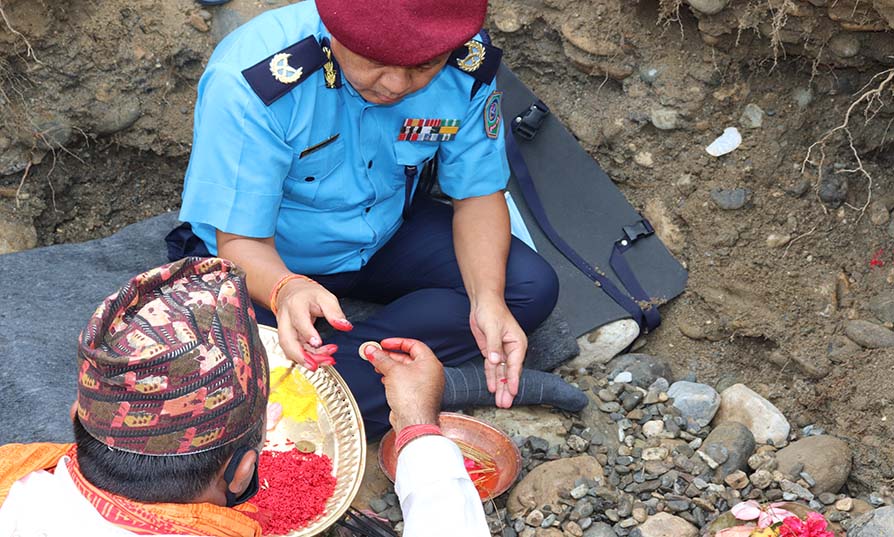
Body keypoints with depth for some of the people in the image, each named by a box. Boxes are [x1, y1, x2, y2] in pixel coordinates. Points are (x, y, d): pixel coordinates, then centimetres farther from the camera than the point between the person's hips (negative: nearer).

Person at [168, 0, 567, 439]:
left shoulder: (468, 65, -20)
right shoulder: (249, 84, -33)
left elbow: (477, 195, -9)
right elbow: (241, 239, -27)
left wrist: (488, 299, -28)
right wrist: (286, 290, -51)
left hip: (388, 234, 5)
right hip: (270, 262, -4)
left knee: (532, 287, -16)